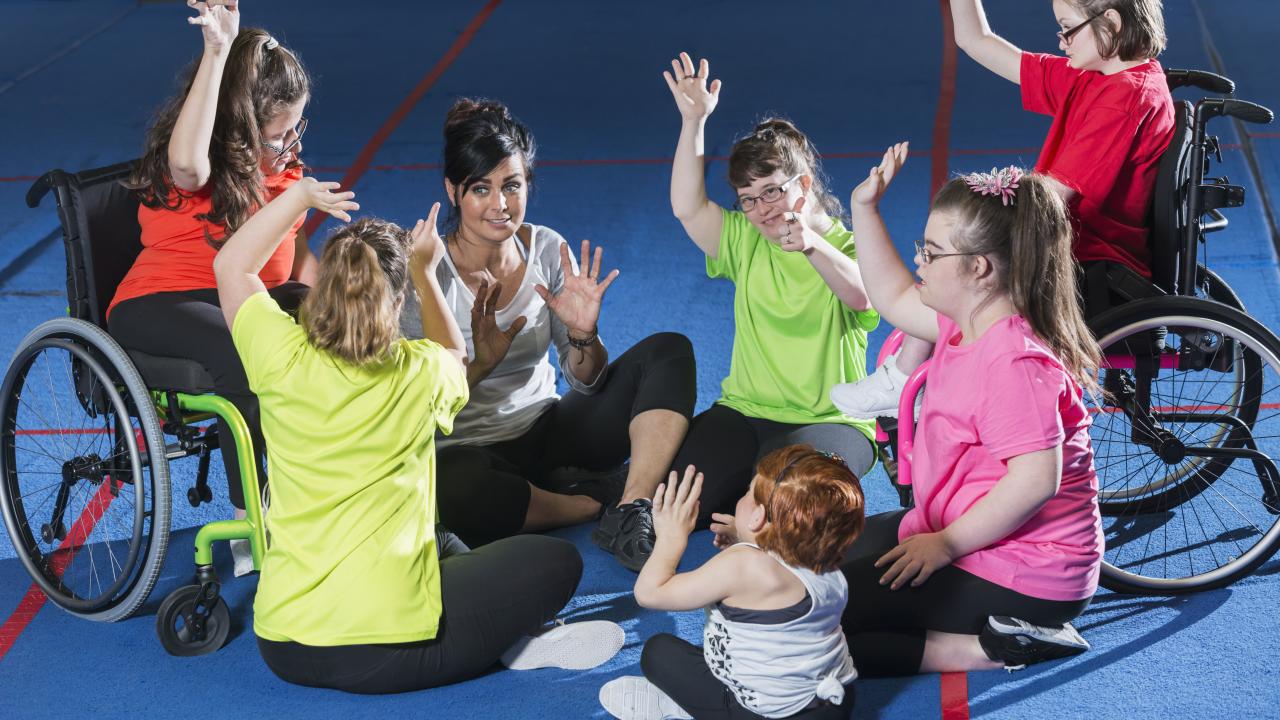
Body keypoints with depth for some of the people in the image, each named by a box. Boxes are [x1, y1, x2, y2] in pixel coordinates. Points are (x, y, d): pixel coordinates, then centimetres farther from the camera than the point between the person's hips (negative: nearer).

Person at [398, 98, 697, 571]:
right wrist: (479, 363, -32)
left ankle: (634, 514, -25)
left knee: (668, 350, -12)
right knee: (452, 485, -41)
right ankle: (603, 501, -15)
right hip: (471, 450, -4)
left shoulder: (547, 250, -3)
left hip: (549, 432, 5)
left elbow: (585, 383, 1)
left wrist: (583, 336, -20)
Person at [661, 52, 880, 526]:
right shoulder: (746, 243, 13)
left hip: (831, 420, -4)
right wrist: (694, 121, -11)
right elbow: (687, 207, -3)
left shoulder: (848, 248, -2)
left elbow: (860, 297, -25)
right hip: (744, 412, 5)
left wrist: (813, 246, -43)